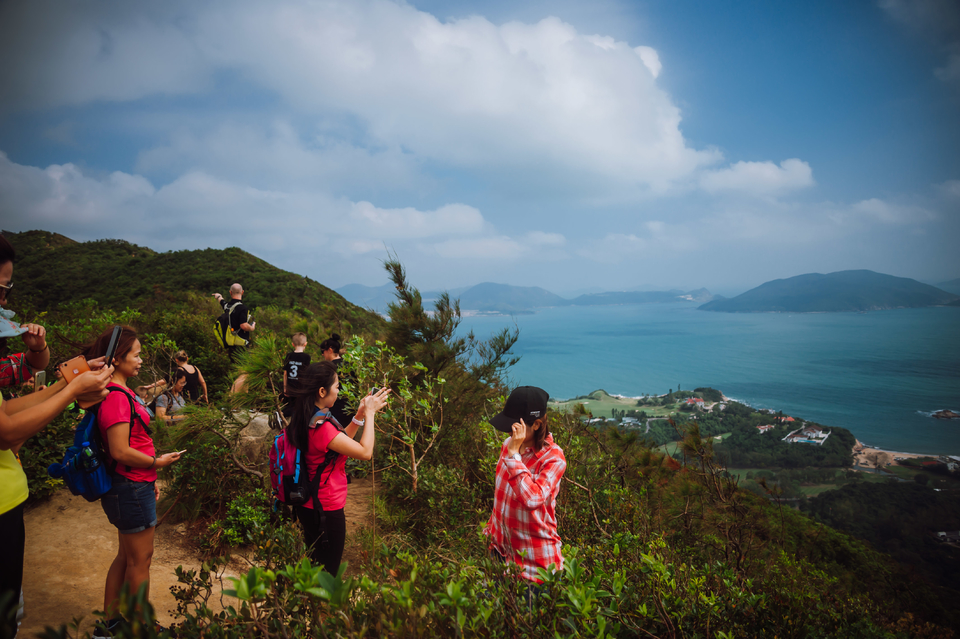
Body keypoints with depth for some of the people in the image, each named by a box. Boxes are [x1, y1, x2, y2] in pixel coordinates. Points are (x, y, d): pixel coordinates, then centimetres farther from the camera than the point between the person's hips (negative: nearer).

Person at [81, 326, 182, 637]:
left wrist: (149, 480, 17)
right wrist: (157, 462, -13)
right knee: (140, 558, 6)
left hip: (131, 486, 10)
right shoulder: (116, 397, -22)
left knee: (127, 555, 21)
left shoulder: (121, 393, 10)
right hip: (131, 489, -10)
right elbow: (120, 452, -26)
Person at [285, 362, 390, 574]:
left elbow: (340, 442, 12)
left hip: (307, 506, 9)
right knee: (328, 572, 10)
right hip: (326, 512, -9)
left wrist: (360, 415, 5)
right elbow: (365, 452, -24)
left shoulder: (304, 420, 1)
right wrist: (369, 413, -14)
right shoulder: (321, 427, -29)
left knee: (314, 565, 25)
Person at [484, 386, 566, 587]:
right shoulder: (509, 444, -1)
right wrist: (492, 529, 18)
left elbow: (532, 498, -33)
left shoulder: (553, 458, -19)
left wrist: (514, 454, -32)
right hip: (502, 548, 6)